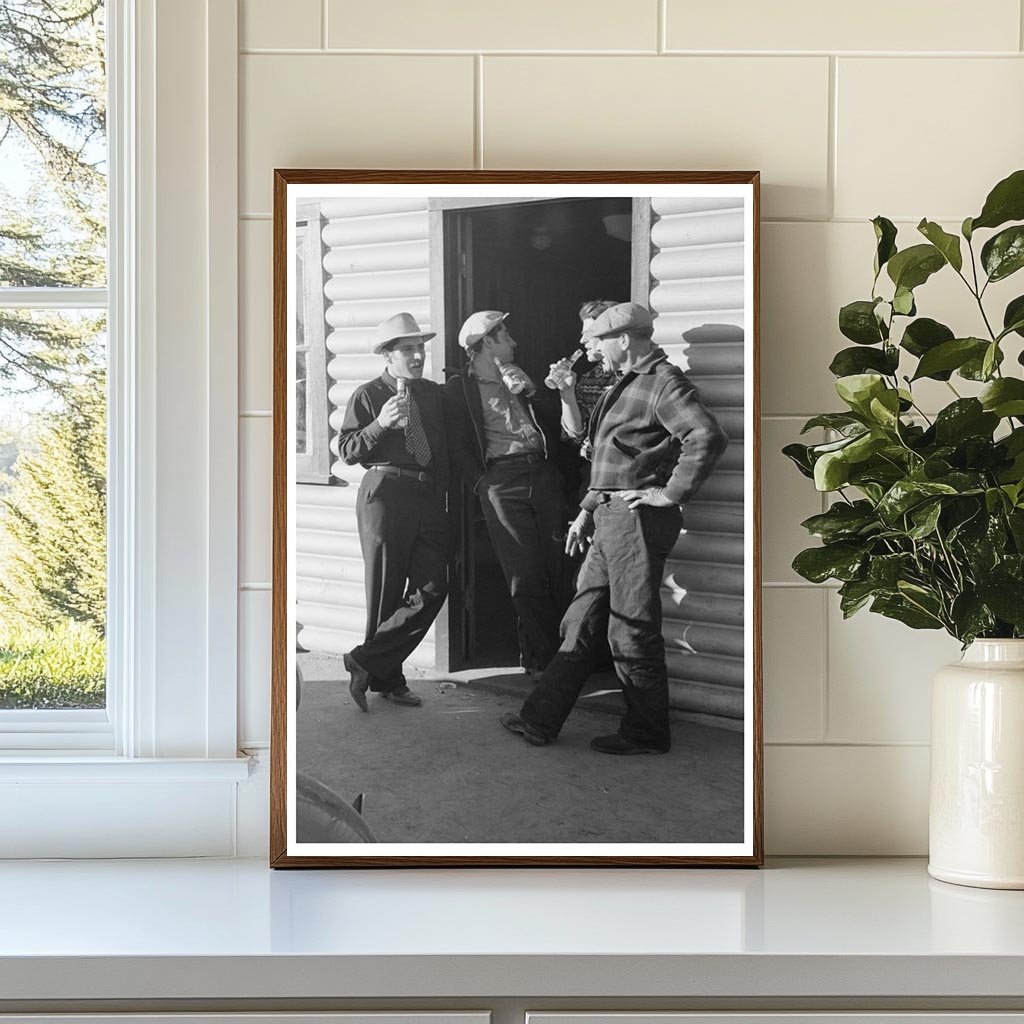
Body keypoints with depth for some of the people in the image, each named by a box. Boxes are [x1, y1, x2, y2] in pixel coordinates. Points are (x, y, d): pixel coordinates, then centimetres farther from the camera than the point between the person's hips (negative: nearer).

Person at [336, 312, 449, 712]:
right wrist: (380, 424, -18)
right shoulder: (367, 395, 0)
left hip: (429, 496, 5)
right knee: (386, 591, -1)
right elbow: (347, 450, -5)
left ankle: (367, 662, 2)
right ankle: (386, 678, 10)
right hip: (384, 491, -5)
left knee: (433, 586, -4)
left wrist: (441, 492, 10)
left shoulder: (433, 394, 15)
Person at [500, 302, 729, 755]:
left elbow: (708, 436, -27)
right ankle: (540, 720, 16)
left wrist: (672, 493, -21)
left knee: (633, 631, -2)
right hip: (609, 518, 10)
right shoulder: (626, 385, 19)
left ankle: (646, 733, 10)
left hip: (638, 518, -10)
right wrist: (588, 510, 22)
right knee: (582, 622, 11)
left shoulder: (664, 382, -13)